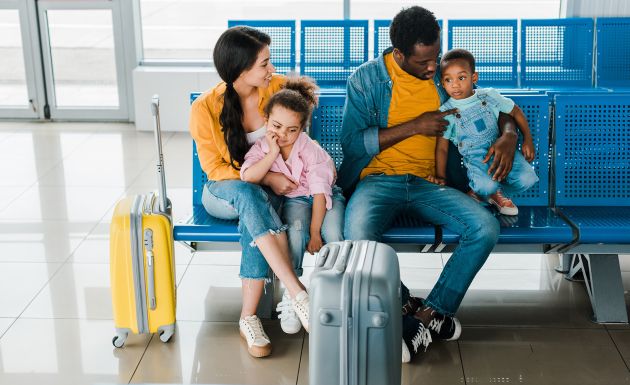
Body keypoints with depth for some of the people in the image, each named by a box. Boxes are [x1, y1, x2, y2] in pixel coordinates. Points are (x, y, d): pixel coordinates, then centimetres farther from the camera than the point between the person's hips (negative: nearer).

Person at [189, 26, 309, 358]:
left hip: (270, 189, 1)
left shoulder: (279, 87, -9)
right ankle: (299, 295, -46)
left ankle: (248, 317, -35)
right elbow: (215, 168, -10)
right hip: (223, 191, -1)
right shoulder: (205, 108, -16)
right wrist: (263, 178, -22)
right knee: (248, 194, -39)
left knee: (253, 212, -37)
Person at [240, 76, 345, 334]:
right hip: (293, 199, 1)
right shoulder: (262, 148, -11)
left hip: (325, 197, -1)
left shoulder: (311, 150, -19)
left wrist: (315, 232, -23)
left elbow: (320, 193, -20)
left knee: (333, 236, -30)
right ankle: (290, 296, -18)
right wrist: (273, 153, -31)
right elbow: (248, 176, -30)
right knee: (295, 233, -31)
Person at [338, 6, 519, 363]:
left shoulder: (445, 74, 7)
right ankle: (410, 310, -11)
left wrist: (508, 135, -6)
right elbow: (352, 144, -9)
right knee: (357, 235, -36)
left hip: (429, 183, 3)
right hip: (379, 180, -3)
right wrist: (414, 126, -14)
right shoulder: (366, 78, -2)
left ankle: (426, 313, -14)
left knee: (486, 228, -25)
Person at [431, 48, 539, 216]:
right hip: (475, 156, -3)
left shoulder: (489, 96, 0)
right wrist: (440, 177, -6)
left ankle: (493, 192, 6)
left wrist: (528, 140, 7)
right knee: (486, 185, -34)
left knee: (526, 179, -22)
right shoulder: (446, 112, -5)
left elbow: (515, 112, 12)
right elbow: (442, 147, 0)